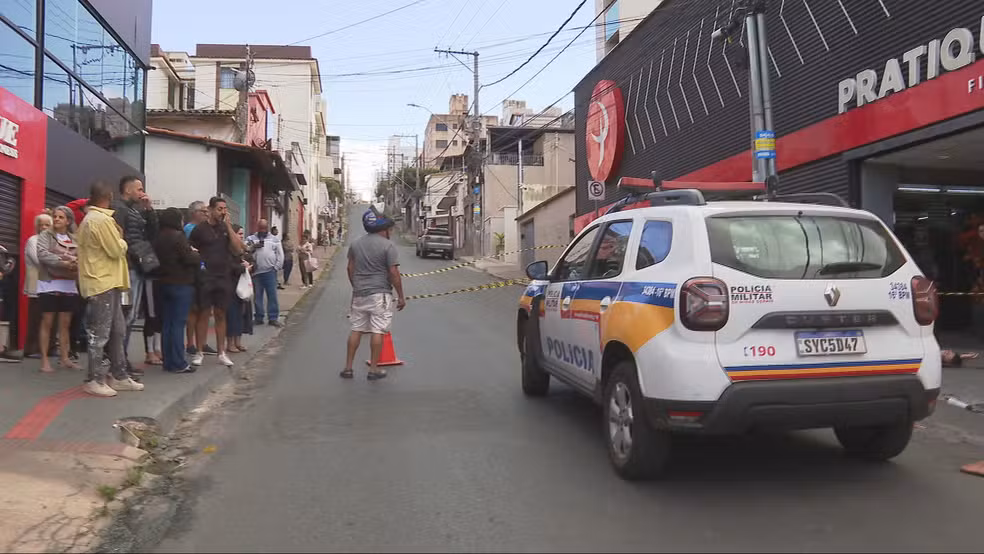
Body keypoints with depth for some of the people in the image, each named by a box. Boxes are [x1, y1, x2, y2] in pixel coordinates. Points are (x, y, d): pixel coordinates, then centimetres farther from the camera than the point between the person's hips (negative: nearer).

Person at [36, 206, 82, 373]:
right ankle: (44, 360, 3)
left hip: (69, 286, 4)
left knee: (65, 323, 8)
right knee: (47, 322, -1)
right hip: (49, 284, -4)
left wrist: (77, 263, -19)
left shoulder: (75, 239, 12)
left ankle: (64, 358, 15)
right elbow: (42, 254, -14)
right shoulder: (45, 235, 1)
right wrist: (63, 262, -23)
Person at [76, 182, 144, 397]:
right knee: (100, 333, -4)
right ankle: (94, 380, 3)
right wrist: (121, 238, 3)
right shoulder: (102, 220, -15)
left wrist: (117, 240, 9)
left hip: (107, 281, 10)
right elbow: (117, 250, -15)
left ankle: (119, 376, 17)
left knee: (117, 330, 12)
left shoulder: (89, 219, 17)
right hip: (103, 283, -10)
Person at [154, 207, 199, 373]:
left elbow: (158, 258, 16)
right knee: (178, 323, -5)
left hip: (163, 283, 8)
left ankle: (168, 361, 15)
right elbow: (189, 259, -18)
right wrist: (197, 255, 3)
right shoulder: (178, 236, -14)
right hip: (181, 284, -8)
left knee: (166, 323, 10)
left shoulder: (158, 238, 10)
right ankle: (178, 363, -3)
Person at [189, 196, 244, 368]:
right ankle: (199, 353, 9)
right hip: (205, 278, -3)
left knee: (220, 315, 8)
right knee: (203, 314, 1)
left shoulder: (227, 228, 8)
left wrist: (228, 226, -8)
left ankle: (222, 353, 14)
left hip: (224, 278, 3)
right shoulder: (200, 229, -1)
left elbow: (238, 249, -5)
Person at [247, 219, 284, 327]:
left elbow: (280, 255, 6)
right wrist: (253, 247, -16)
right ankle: (259, 317, 12)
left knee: (272, 295, -2)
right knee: (257, 296, 5)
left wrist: (276, 267, -2)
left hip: (270, 272, -1)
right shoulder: (251, 239, 10)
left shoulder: (275, 239, 9)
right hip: (256, 272, 1)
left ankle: (273, 318, 2)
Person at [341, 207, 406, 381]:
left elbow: (350, 269, 14)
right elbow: (393, 273, -12)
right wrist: (401, 296, -5)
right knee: (377, 331, 0)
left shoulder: (356, 244, 8)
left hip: (359, 293, 6)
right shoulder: (388, 246, -10)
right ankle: (374, 369, 4)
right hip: (380, 294, -5)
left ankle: (348, 368, 15)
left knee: (356, 330, 12)